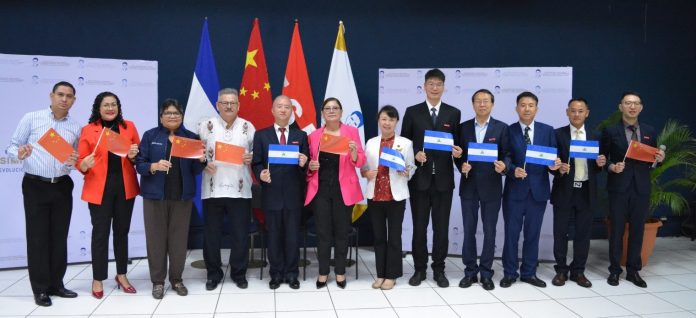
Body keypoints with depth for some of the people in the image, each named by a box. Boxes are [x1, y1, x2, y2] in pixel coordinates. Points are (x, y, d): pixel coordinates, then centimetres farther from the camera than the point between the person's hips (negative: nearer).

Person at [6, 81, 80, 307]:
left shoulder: (75, 127, 8)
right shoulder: (31, 119, -2)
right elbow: (11, 146, -2)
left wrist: (74, 161, -9)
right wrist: (19, 153, -23)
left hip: (62, 187, 3)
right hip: (35, 186, -3)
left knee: (59, 237, 8)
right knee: (37, 237, 1)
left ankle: (56, 284, 21)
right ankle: (40, 289, 11)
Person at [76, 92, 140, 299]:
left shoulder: (129, 127, 7)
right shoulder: (88, 130, 1)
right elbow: (80, 162, 0)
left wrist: (134, 156, -10)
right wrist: (85, 165, -21)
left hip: (125, 186, 2)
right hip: (99, 188, -2)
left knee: (122, 230, 11)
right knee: (100, 232, 0)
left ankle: (122, 275, 23)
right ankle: (98, 279, 12)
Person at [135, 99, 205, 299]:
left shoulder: (191, 137, 7)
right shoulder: (150, 136, 3)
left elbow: (195, 171, 6)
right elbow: (139, 164, -2)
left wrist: (201, 160, -15)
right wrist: (154, 166, -22)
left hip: (182, 195, 1)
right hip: (155, 195, -1)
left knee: (179, 238, 6)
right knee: (156, 237, 3)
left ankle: (177, 279, 19)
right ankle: (157, 281, 15)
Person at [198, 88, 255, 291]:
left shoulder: (248, 127, 6)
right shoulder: (206, 126, 4)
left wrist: (251, 159, -10)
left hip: (240, 190, 0)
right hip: (212, 189, 0)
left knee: (240, 235, 6)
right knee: (211, 235, 7)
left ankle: (239, 273, 22)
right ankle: (213, 274, 23)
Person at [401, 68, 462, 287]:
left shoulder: (453, 113, 7)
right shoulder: (412, 112, 4)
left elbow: (457, 143, 8)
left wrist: (457, 151, -14)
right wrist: (415, 154, -14)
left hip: (443, 178, 1)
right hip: (419, 177, -1)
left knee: (441, 227, 7)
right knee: (419, 226, 7)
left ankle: (439, 269, 19)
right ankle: (420, 269, 19)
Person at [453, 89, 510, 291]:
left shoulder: (502, 128, 2)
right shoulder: (463, 127, 6)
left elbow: (507, 155, 0)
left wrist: (504, 166, -21)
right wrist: (461, 165, -14)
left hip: (491, 186, -1)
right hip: (469, 185, 1)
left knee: (490, 231, 6)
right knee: (469, 231, 6)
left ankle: (486, 273, 17)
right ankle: (470, 271, 18)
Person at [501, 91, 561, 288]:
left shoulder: (548, 131, 6)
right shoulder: (508, 131, 0)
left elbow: (553, 158, 6)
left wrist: (555, 165, -16)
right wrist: (513, 170, -21)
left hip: (538, 190, 2)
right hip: (514, 189, -2)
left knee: (533, 234, 11)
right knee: (511, 233, 4)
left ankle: (529, 273, 23)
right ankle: (509, 273, 16)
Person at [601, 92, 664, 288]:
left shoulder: (649, 131, 9)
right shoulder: (610, 131, -1)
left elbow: (652, 160, 13)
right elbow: (602, 158, 1)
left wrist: (659, 159, -8)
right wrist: (611, 167, -18)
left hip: (641, 188, 3)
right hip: (619, 187, -3)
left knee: (637, 230, 8)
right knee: (617, 230, 4)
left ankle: (633, 271, 19)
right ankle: (614, 270, 15)